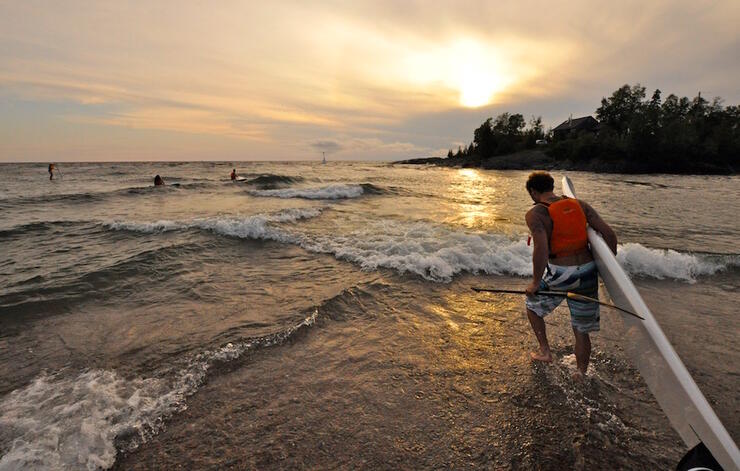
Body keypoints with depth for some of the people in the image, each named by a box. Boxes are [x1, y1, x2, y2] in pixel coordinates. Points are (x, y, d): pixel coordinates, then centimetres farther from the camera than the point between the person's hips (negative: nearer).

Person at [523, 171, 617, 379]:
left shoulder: (536, 213, -11)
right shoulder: (579, 204, 5)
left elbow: (541, 249, -25)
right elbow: (609, 234, 1)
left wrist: (535, 283, -15)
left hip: (559, 274, -5)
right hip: (588, 272, 5)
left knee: (533, 305, 26)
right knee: (582, 331, 17)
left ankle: (545, 351, 29)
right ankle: (581, 374, 29)